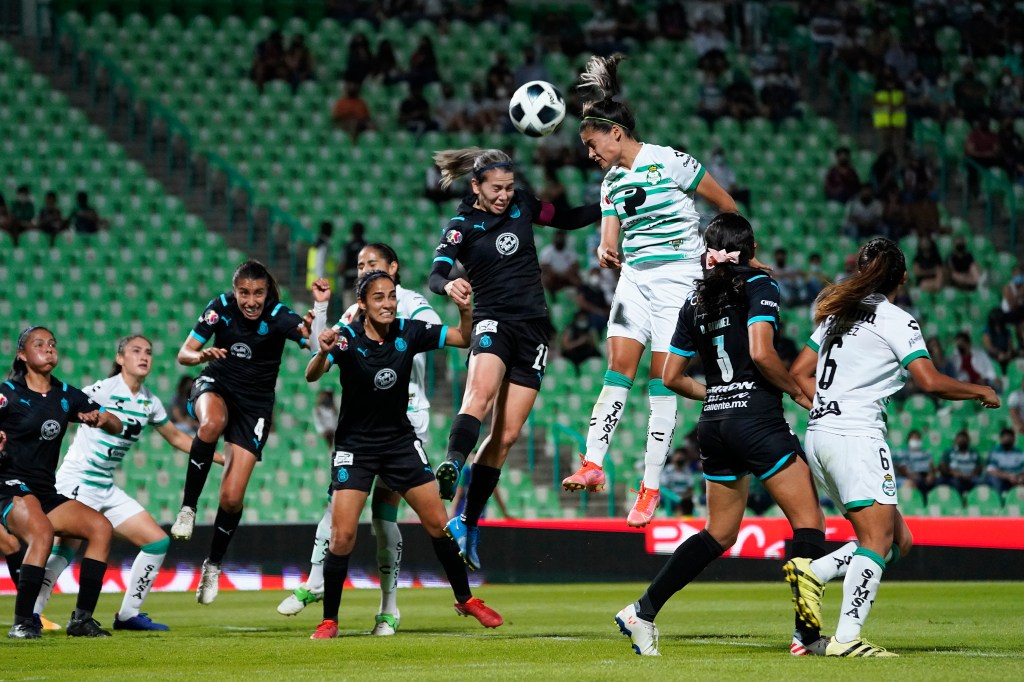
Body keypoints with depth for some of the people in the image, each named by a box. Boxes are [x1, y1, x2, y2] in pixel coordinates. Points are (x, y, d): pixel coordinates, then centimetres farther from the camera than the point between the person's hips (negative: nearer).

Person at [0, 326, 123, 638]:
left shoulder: (66, 395, 12)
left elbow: (116, 427, 13)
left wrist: (102, 418, -10)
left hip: (47, 494, 7)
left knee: (100, 527, -13)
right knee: (42, 533, -35)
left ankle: (82, 619, -10)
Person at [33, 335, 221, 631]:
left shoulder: (150, 402, 10)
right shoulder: (103, 390, -12)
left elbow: (176, 437, 25)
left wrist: (223, 458, 26)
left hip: (106, 489, 8)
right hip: (76, 483, -8)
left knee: (158, 541, 3)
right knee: (66, 548, -23)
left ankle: (129, 614, 12)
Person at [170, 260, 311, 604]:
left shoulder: (278, 316, -20)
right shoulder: (220, 308, -14)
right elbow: (184, 354, -11)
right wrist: (203, 355, -33)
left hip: (255, 403, 0)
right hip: (216, 385, 1)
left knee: (232, 498, -8)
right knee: (212, 423, -39)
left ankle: (213, 565, 17)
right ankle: (188, 509, -26)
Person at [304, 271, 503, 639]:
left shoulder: (408, 332, -8)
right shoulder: (347, 338, -18)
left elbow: (464, 338, -1)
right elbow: (312, 375, -34)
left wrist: (465, 310, -22)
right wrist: (323, 353, -56)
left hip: (401, 441, 3)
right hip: (354, 446, -3)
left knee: (438, 523, 3)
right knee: (342, 535, -12)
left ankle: (465, 600, 21)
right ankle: (329, 621, 1)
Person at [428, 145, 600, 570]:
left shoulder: (522, 205, 7)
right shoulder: (461, 227, -5)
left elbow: (568, 219, 22)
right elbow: (436, 274, -20)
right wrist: (448, 286, -43)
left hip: (533, 328, 4)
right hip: (493, 323, -4)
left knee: (506, 435, -1)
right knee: (480, 391, -37)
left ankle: (467, 525, 4)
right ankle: (451, 466, -56)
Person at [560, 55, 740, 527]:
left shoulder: (668, 162, -9)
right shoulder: (612, 182, 11)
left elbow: (726, 205, -3)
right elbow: (610, 237, 5)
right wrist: (606, 253, -19)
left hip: (678, 275, -6)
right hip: (634, 276, 6)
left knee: (662, 377, -6)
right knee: (619, 364, -5)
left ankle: (651, 487, -3)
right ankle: (593, 463, -8)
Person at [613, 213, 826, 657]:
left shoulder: (696, 300, 13)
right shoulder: (759, 286, -5)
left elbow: (672, 377, 15)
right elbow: (761, 353, -19)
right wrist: (797, 392, -5)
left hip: (713, 423, 7)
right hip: (758, 417, -7)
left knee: (719, 533, 17)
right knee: (808, 521, -1)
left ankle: (643, 612, 12)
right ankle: (807, 634, -8)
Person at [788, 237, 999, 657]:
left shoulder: (837, 315, 18)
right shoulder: (897, 321, -5)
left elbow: (799, 373, 21)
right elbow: (931, 383, -13)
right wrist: (980, 392, 2)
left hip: (819, 434, 8)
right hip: (856, 437, -8)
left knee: (898, 539, 10)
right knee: (877, 540, -11)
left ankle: (812, 572, -5)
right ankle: (847, 639, -23)